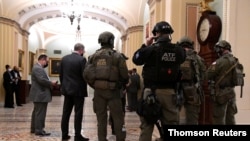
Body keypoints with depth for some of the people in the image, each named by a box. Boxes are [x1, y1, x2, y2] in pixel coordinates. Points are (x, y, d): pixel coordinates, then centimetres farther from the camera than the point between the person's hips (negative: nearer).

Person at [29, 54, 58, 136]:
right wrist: (51, 83, -15)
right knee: (40, 113, -6)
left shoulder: (38, 68, 19)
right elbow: (41, 80, -27)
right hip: (40, 95, -12)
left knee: (36, 112, 16)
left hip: (39, 94, 12)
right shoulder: (38, 68, -17)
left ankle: (34, 129, 24)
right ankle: (39, 131, -1)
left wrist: (50, 83, 6)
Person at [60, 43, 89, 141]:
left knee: (66, 112, 10)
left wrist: (64, 85, 17)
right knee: (78, 113, 1)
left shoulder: (64, 58, 5)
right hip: (78, 90, -6)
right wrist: (84, 86, 5)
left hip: (67, 89, 6)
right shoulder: (82, 59, -12)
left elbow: (61, 74, 8)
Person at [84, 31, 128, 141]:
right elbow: (124, 75, -8)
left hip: (98, 90, 4)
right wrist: (121, 85, 12)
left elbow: (87, 74, 4)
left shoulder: (93, 56, 7)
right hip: (112, 90, -4)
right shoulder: (117, 56, -5)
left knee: (101, 118, 12)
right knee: (118, 118, 5)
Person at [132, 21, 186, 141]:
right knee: (171, 125, 11)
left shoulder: (151, 49, -9)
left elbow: (135, 59, 4)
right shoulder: (178, 50, -1)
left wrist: (145, 45, 13)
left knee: (147, 124, 8)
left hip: (151, 91, -2)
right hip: (170, 92, 2)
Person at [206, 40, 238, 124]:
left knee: (219, 118, 0)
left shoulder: (221, 61, -16)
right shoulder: (234, 61, 7)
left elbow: (208, 75, -14)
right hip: (231, 92, 8)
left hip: (221, 93, -8)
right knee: (230, 117, 15)